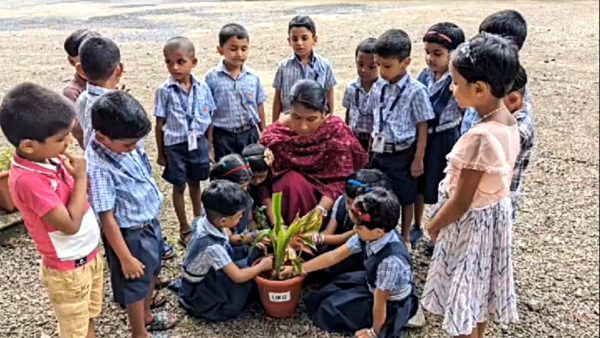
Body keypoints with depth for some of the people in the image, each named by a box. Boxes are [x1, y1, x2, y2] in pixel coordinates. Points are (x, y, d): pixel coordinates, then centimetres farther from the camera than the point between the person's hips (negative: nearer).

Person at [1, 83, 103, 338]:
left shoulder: (52, 158, -5)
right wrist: (81, 178, -22)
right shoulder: (28, 180, -29)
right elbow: (70, 224, -28)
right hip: (68, 270, -7)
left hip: (89, 257, 7)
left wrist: (79, 175, -10)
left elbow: (82, 198, 7)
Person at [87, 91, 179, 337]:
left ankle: (147, 317, 52)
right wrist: (125, 258, -20)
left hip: (150, 223, 8)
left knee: (151, 273, 27)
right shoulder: (99, 168, -31)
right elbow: (107, 218, -26)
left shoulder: (125, 143, -9)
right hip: (131, 235, -8)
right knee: (135, 285, 14)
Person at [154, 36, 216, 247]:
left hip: (198, 143, 2)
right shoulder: (164, 91, -10)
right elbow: (160, 123, -4)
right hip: (175, 145, -2)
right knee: (179, 186, 10)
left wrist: (209, 146, 5)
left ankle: (198, 219, 39)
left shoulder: (202, 88, -4)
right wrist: (161, 153, -1)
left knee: (195, 183, 19)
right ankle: (184, 228, 25)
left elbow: (209, 119, 3)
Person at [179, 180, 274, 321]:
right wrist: (262, 266, -14)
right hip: (200, 295, -7)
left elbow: (229, 239, 5)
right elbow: (238, 276, -29)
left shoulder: (206, 221, -16)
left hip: (205, 276, 7)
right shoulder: (212, 246, -38)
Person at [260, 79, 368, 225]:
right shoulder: (274, 135, -15)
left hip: (322, 194, 0)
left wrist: (320, 210, -32)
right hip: (285, 191, 1)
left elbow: (339, 180, -18)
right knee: (292, 182, -28)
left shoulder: (336, 131, -17)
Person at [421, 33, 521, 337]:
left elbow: (461, 202, -26)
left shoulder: (480, 137, -33)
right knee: (480, 288, 27)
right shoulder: (509, 123, -5)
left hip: (470, 223, -9)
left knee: (463, 295, 12)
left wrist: (433, 225, -8)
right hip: (495, 215, 9)